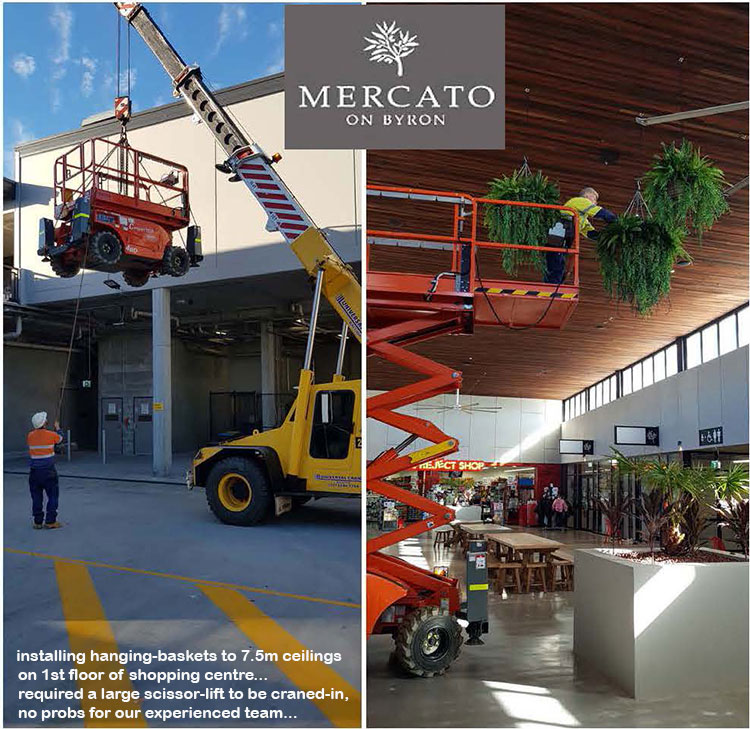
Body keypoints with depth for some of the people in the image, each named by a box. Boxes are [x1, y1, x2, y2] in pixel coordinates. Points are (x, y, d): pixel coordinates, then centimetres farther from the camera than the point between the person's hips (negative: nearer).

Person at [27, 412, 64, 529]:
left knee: (36, 497, 10)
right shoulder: (51, 435, -9)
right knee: (53, 495, 5)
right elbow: (60, 438, 11)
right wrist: (57, 428, 31)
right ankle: (50, 521, 2)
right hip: (48, 471, -4)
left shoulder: (30, 436, -1)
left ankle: (38, 522, 14)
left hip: (34, 471, 4)